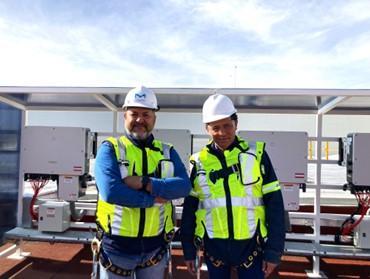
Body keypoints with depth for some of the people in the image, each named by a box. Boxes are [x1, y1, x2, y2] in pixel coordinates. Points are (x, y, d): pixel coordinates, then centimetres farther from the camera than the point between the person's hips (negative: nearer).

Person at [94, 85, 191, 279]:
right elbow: (110, 191, -21)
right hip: (117, 246, -2)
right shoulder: (110, 148, -5)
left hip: (155, 246, 3)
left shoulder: (167, 152, 4)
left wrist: (144, 183, -22)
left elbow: (184, 186, -12)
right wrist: (154, 198, -15)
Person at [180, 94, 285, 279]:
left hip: (250, 245, -1)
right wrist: (189, 251, 7)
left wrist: (274, 250, -5)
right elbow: (189, 209, 6)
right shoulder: (199, 162, -1)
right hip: (214, 246, 2)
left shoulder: (256, 154, -5)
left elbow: (274, 204, -3)